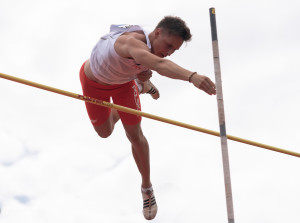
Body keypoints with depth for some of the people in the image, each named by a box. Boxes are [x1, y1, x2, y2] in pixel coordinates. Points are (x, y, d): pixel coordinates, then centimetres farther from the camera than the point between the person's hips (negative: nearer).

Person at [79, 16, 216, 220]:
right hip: (94, 80, -4)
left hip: (124, 80, 4)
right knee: (105, 132, 17)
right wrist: (192, 77, -86)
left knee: (135, 135, 3)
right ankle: (117, 112, 54)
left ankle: (147, 187, 24)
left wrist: (143, 75, -19)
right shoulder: (133, 42, -49)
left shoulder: (153, 48, -23)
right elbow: (160, 65, -71)